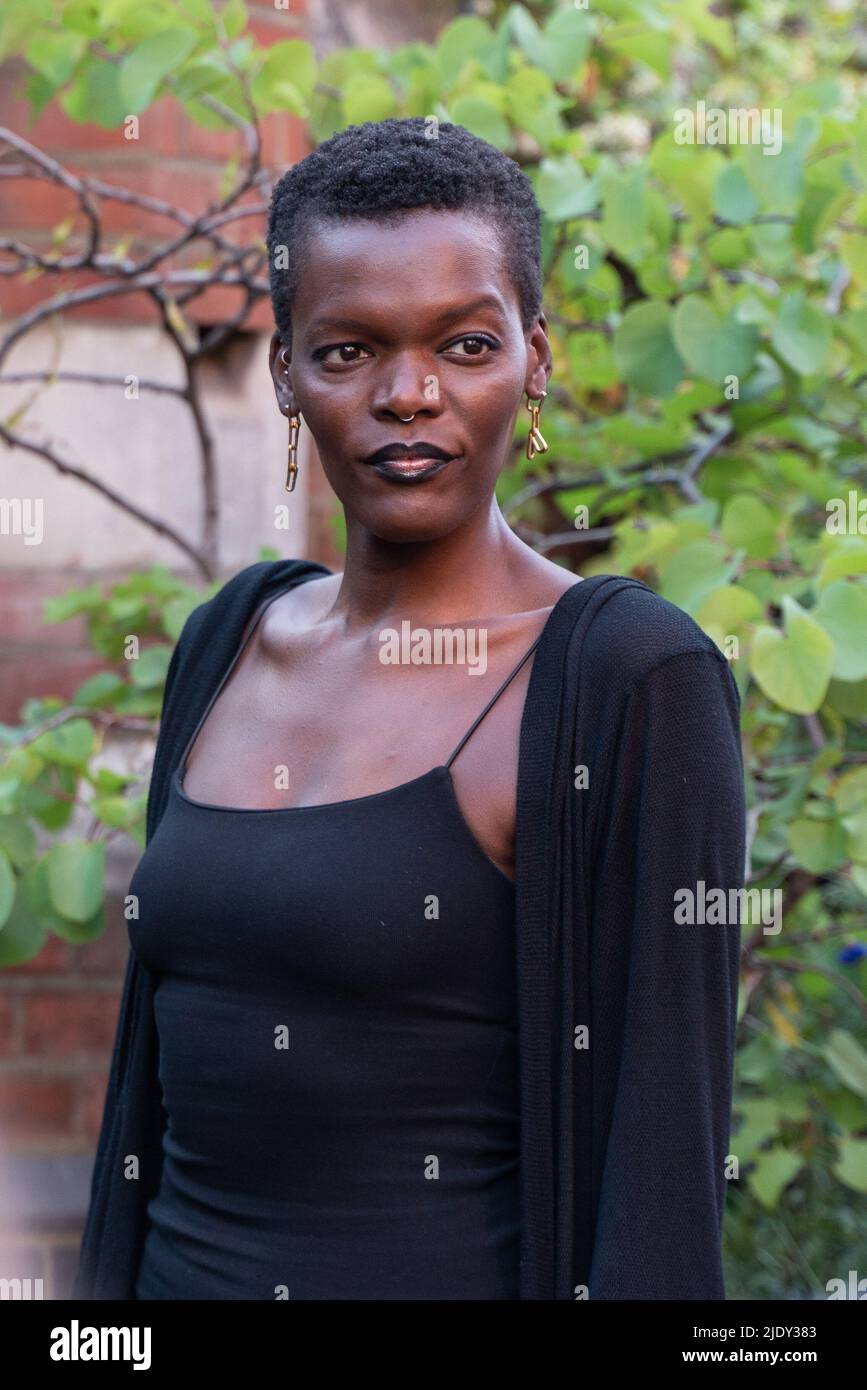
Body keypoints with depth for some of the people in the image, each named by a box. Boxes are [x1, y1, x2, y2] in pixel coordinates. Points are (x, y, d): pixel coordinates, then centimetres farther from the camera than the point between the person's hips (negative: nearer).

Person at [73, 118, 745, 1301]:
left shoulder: (634, 679, -15)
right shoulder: (228, 637, 4)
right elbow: (156, 1058, 9)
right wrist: (109, 1276, 10)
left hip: (457, 1268, -5)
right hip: (183, 1266, 6)